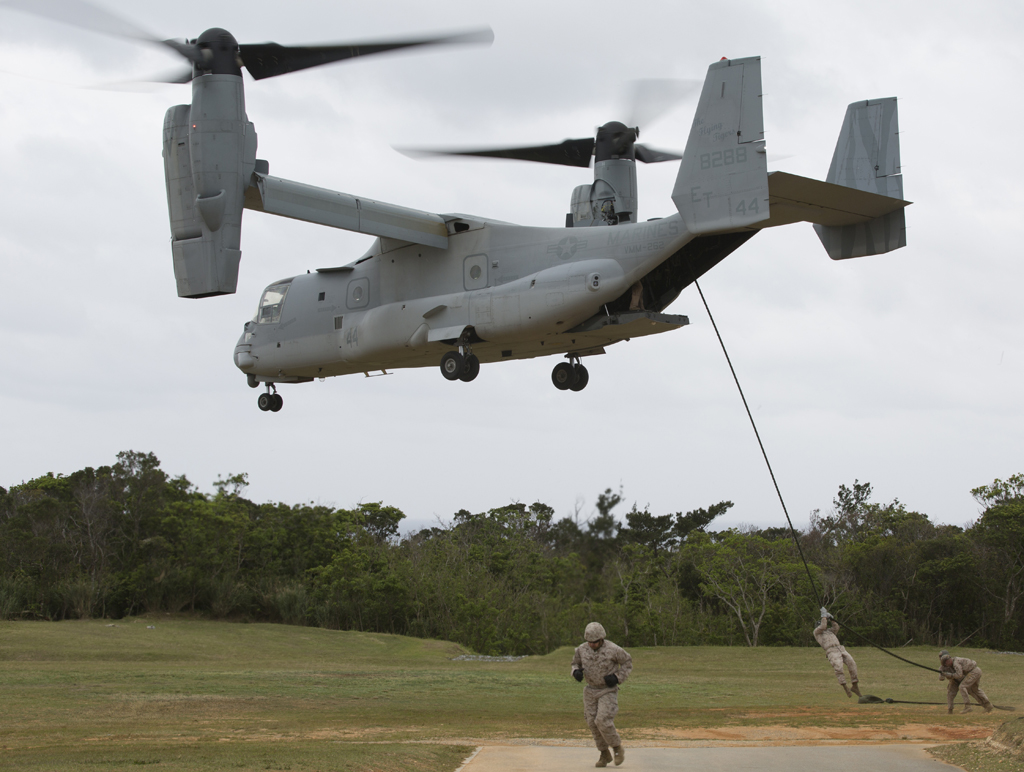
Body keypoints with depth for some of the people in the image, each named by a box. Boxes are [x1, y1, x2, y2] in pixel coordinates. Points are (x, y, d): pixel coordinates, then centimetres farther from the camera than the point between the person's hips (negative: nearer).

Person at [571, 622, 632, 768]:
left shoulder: (613, 649, -20)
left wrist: (617, 678, -18)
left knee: (603, 722, -17)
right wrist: (576, 672, -16)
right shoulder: (582, 649, -8)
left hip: (608, 691, -5)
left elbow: (627, 662, -5)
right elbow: (576, 664, 8)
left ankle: (618, 749, 6)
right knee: (593, 723, 1)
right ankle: (605, 755, 18)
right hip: (591, 691, 5)